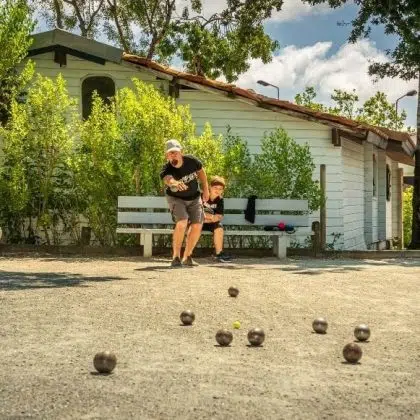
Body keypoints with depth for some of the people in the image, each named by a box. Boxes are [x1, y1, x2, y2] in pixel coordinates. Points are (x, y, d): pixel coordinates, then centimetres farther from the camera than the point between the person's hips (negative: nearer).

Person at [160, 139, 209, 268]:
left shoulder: (191, 161, -23)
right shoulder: (166, 170, -32)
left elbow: (201, 171, -1)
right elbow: (168, 179, -56)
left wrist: (205, 189, 7)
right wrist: (174, 183, -80)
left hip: (194, 197, 4)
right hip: (176, 198, -3)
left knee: (197, 226, -2)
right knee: (182, 223, -24)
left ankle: (187, 257, 16)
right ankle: (176, 257, -11)